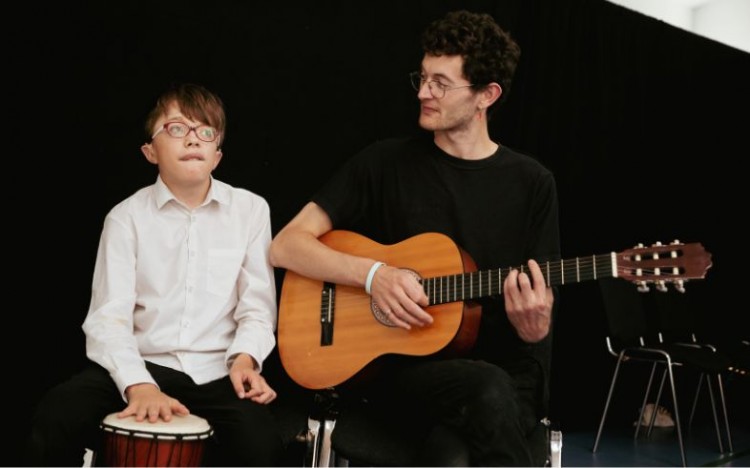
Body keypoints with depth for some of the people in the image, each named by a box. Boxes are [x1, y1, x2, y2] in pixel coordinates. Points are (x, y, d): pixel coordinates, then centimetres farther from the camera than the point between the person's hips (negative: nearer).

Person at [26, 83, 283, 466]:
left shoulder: (251, 209, 7)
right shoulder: (127, 217, 2)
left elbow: (257, 304, 5)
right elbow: (108, 317, -8)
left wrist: (245, 357, -16)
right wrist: (139, 385, -25)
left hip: (218, 370, 0)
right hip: (140, 365, 0)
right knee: (55, 417, -26)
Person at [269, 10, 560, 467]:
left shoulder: (532, 182, 6)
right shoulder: (385, 162, 3)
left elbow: (536, 333, 7)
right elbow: (286, 246, -1)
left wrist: (533, 323, -18)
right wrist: (374, 273, -16)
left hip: (508, 375, 1)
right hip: (402, 365, 0)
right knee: (488, 392, -33)